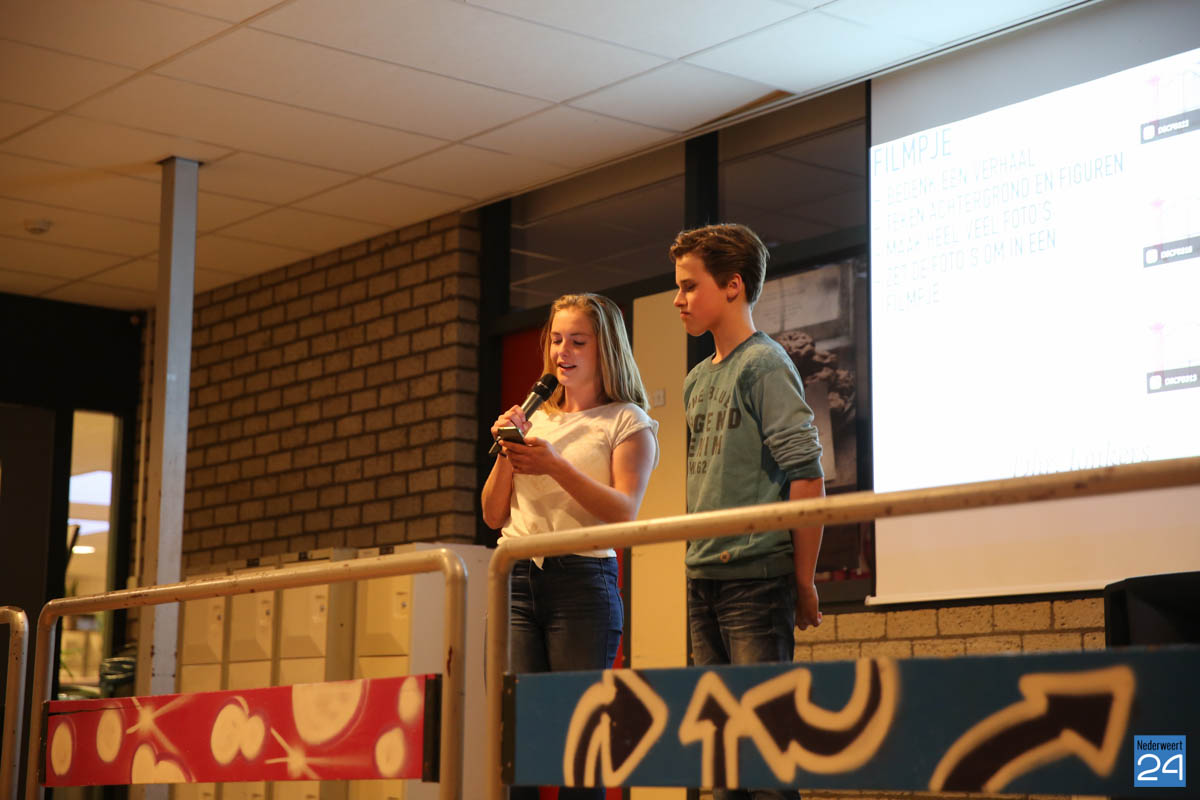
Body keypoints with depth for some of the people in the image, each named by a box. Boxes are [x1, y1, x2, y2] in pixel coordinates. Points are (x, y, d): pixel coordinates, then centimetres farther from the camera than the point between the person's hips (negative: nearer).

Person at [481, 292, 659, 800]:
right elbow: (493, 517, 17)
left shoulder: (628, 422, 6)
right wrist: (506, 456, 1)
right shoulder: (534, 420, 19)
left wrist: (556, 467, -17)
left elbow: (624, 512, -7)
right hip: (516, 581, 4)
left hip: (583, 581, -4)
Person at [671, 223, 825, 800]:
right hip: (702, 580, 8)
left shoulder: (764, 364, -6)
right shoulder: (698, 380, 17)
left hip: (756, 576, -8)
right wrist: (688, 564, 13)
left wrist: (804, 581, -11)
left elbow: (807, 474, -12)